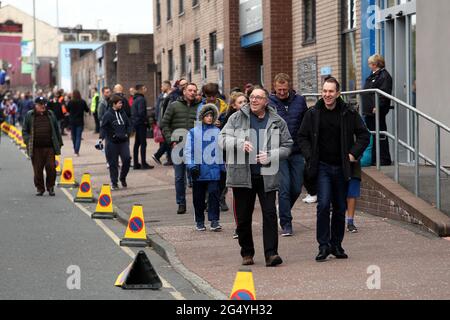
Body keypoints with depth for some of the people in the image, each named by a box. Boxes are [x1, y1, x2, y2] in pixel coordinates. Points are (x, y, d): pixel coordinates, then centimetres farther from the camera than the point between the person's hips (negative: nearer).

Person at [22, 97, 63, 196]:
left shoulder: (50, 115, 11)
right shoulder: (29, 115, 6)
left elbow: (56, 129, 15)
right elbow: (25, 131, 8)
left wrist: (59, 143, 12)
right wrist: (28, 141, -6)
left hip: (50, 147, 1)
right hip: (36, 148, -1)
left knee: (51, 167, -4)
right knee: (38, 169, 2)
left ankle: (50, 187, 12)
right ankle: (40, 188, 15)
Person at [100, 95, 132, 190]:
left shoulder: (123, 113, 10)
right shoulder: (108, 115, -6)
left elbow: (129, 125, 18)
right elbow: (103, 128, -10)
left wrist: (127, 133, 2)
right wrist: (101, 138, -22)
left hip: (123, 141, 4)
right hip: (112, 142, -4)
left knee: (127, 159, -9)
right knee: (113, 163, 1)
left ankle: (123, 178, 14)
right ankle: (114, 183, 12)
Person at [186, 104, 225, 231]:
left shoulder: (218, 132, 6)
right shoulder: (194, 132, 3)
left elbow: (222, 150, 11)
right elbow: (188, 150, 2)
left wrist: (223, 167, 8)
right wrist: (191, 166, -8)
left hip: (214, 170, 0)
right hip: (199, 171, 0)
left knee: (214, 193, -9)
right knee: (199, 197, 8)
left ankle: (214, 221, -5)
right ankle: (200, 221, 19)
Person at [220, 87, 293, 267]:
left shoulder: (277, 122, 7)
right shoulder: (237, 118, 6)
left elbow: (287, 146, 9)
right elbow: (223, 139, 2)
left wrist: (270, 156, -8)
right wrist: (240, 144, -17)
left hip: (267, 176, 0)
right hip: (242, 175, 0)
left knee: (270, 214, -8)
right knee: (243, 217, 6)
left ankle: (271, 254, -8)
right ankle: (247, 254, 19)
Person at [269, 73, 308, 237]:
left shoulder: (300, 101, 4)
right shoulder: (269, 103, -4)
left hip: (297, 152, 3)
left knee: (296, 188, 7)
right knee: (284, 188, -6)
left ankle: (284, 212, 33)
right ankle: (286, 224, 1)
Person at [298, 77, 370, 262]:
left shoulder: (349, 114, 0)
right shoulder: (313, 114, 1)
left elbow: (364, 135, 7)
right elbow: (302, 137, 9)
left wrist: (353, 154, -4)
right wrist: (310, 157, -3)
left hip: (341, 168, 1)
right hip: (322, 167, -1)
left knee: (340, 208, 8)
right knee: (324, 204, -14)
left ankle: (336, 245, 20)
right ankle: (324, 245, -7)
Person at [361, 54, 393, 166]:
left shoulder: (384, 76, -11)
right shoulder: (372, 76, 19)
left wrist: (377, 106, -26)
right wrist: (366, 108, 18)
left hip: (377, 111, -10)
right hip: (369, 111, 10)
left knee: (380, 136, -6)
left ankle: (385, 159, -2)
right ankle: (374, 159, 18)